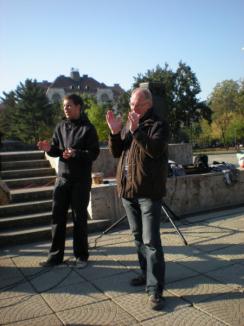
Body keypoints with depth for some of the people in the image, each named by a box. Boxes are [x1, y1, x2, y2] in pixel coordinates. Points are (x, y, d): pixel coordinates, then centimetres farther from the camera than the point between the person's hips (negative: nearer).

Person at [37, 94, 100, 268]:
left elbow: (94, 153, -11)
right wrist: (49, 148, -12)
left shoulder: (88, 128, -6)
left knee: (80, 218, 4)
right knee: (58, 217, 6)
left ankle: (81, 255, 18)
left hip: (81, 180, -4)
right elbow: (57, 150, 11)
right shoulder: (61, 126, 9)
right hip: (62, 178, 5)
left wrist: (76, 153, -27)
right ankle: (56, 255, 17)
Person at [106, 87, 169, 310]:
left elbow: (156, 149, -21)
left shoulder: (159, 124, -4)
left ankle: (155, 290, -3)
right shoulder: (128, 124, 16)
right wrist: (115, 132, -8)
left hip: (149, 192, -7)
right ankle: (147, 273, 32)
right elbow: (116, 152, 8)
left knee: (151, 241, -8)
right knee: (138, 237, 17)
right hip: (128, 190, 7)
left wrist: (136, 131, -28)